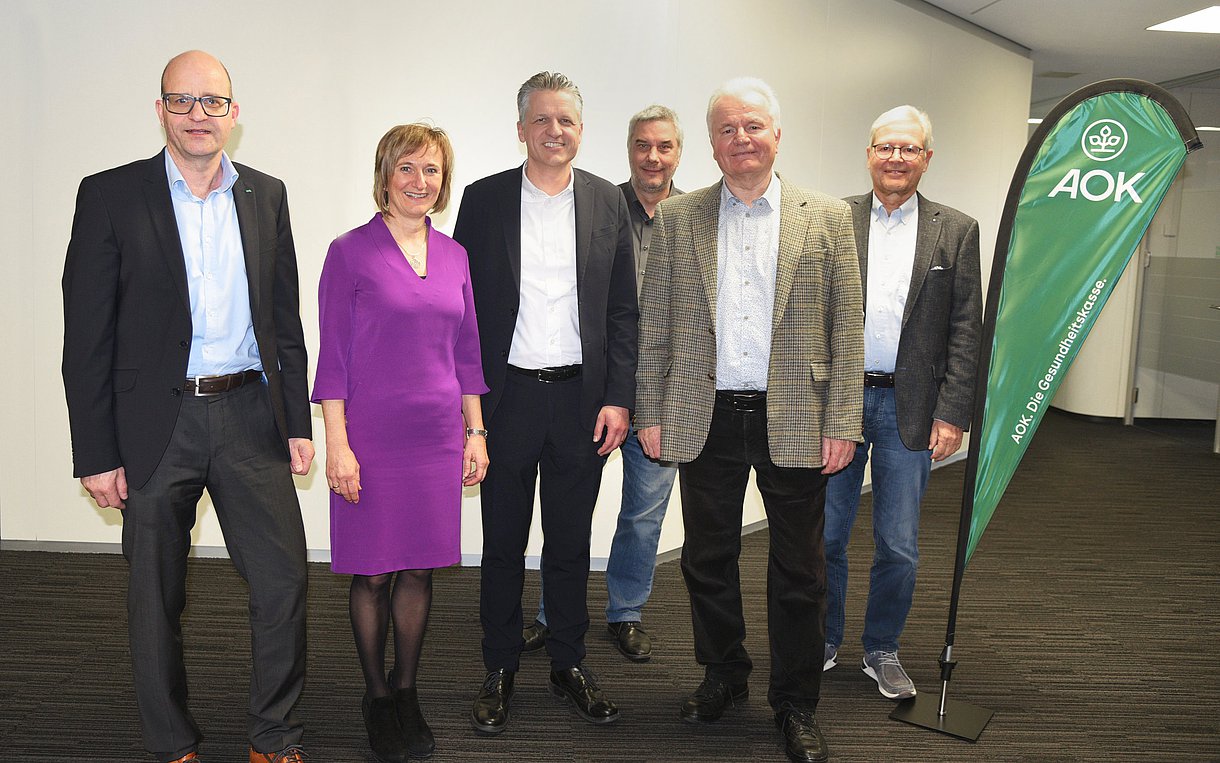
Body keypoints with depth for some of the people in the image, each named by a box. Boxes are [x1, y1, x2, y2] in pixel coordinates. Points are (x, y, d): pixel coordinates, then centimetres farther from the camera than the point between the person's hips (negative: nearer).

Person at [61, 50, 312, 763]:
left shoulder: (267, 195, 8)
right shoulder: (111, 195, -2)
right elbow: (88, 337, -4)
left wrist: (297, 423, 6)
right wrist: (96, 453, -7)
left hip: (251, 416, 2)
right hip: (156, 427, -2)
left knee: (285, 581, 3)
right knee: (157, 597, 10)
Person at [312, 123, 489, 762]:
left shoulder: (453, 255, 8)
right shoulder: (350, 252, -5)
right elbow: (333, 356, -6)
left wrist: (475, 433, 10)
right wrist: (337, 445, -11)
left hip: (438, 435, 4)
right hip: (372, 435, -4)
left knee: (419, 568, 12)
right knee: (372, 572, 7)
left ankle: (406, 690, 29)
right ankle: (376, 696, 26)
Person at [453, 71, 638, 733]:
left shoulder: (607, 203, 5)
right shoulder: (483, 200, 2)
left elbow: (622, 311, 5)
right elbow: (462, 304, 1)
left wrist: (618, 398, -2)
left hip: (581, 398, 1)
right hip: (508, 398, -1)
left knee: (571, 543, 12)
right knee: (503, 542, 9)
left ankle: (569, 665, 28)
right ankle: (500, 672, 24)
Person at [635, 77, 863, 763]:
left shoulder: (828, 218, 2)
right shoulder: (677, 219, 5)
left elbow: (847, 331, 0)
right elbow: (654, 326, 5)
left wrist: (842, 424, -5)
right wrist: (651, 414, 1)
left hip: (795, 423, -1)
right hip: (706, 420, 2)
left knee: (799, 572, 8)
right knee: (708, 560, 14)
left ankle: (797, 704, 26)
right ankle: (723, 676, 35)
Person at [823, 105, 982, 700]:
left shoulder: (957, 231, 5)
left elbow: (965, 331, 2)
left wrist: (952, 414, -5)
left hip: (910, 409, 0)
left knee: (899, 546, 8)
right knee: (824, 535, 10)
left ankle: (882, 650, 28)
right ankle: (823, 640, 30)